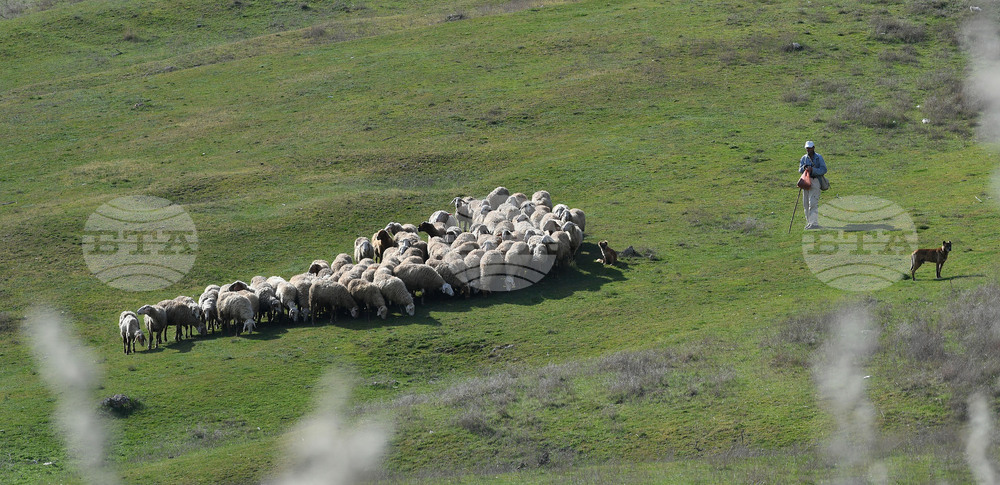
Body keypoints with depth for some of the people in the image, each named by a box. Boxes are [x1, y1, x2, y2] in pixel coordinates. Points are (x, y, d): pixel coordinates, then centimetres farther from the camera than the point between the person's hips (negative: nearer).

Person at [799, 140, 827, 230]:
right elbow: (800, 170, 8)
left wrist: (812, 170, -21)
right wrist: (803, 168, -15)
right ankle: (809, 222, 16)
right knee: (806, 204, 7)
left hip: (815, 181, -6)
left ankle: (814, 223, -17)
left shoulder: (819, 157, -2)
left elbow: (824, 170, -9)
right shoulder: (804, 158, 14)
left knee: (813, 203, -14)